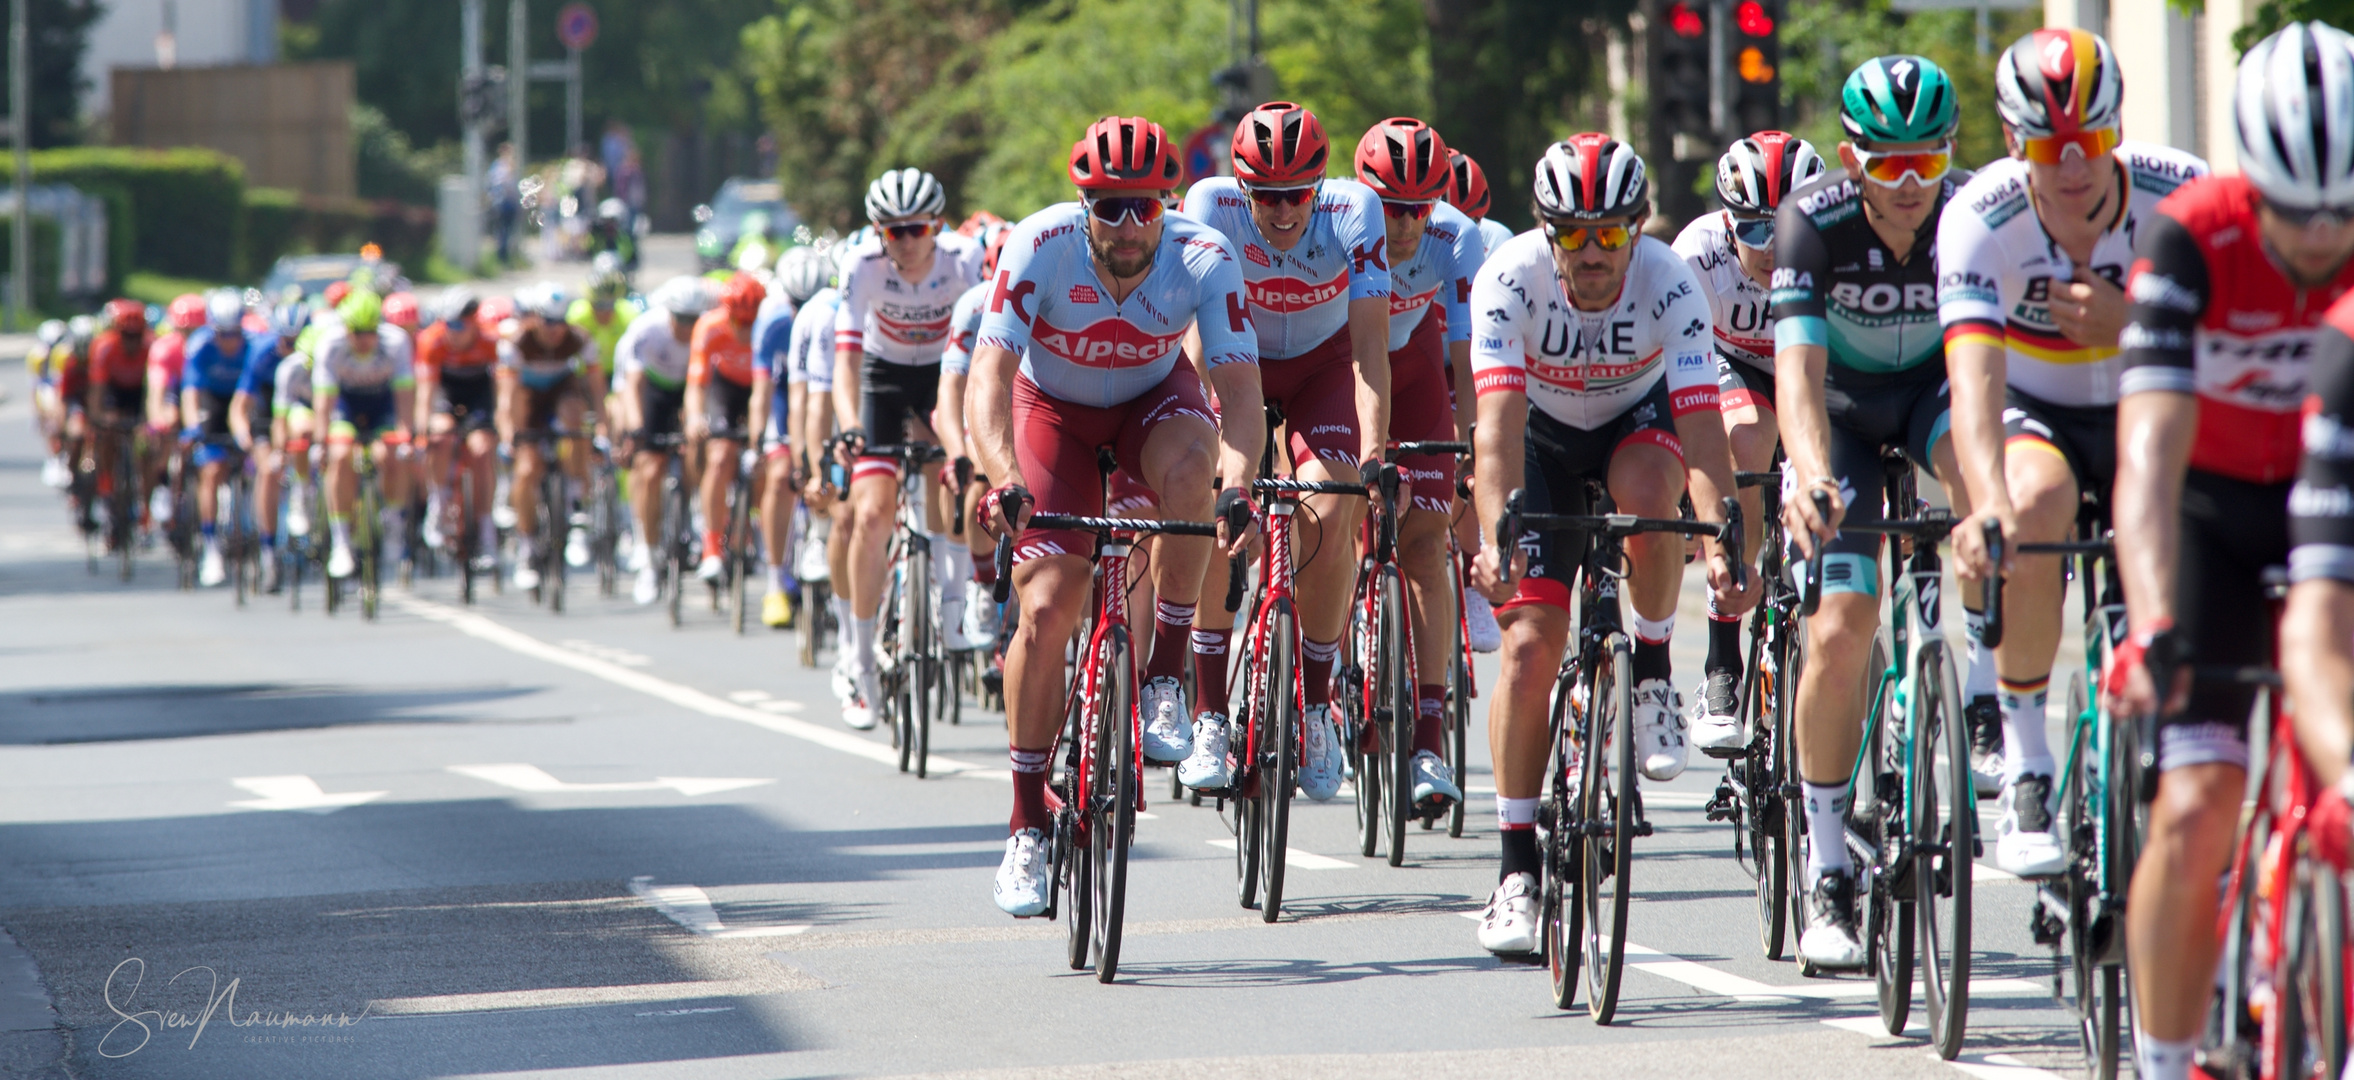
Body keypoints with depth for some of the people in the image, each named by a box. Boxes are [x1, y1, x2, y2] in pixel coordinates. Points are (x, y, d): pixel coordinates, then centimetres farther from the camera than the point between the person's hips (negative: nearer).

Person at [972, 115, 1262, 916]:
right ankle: (1027, 830, -1)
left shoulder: (1205, 260, -28)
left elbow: (1239, 391, -34)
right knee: (1047, 609, -13)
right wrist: (1005, 481, -53)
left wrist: (1236, 485, -53)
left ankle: (1167, 677, -20)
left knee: (1189, 467, -36)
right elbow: (990, 374, -37)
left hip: (1152, 399, 1)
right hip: (1054, 406, -1)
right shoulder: (1040, 247, -31)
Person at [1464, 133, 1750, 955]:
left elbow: (1701, 425, -38)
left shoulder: (1670, 285, -30)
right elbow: (1498, 423, -39)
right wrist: (1495, 537, -54)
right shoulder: (1509, 279, -31)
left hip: (1639, 418, 0)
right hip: (1544, 433, 0)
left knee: (1647, 493, -37)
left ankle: (1652, 671, -9)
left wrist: (1723, 550, -51)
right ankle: (1517, 868, -4)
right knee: (1529, 644, -13)